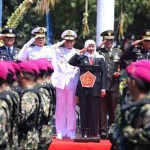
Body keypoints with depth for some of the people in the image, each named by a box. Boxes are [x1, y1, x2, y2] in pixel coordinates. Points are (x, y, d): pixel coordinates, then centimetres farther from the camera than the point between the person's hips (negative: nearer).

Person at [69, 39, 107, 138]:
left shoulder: (100, 58, 7)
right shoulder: (81, 57, 7)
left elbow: (103, 73, 4)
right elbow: (71, 63, -8)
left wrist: (103, 88, -2)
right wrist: (80, 52, -9)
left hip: (95, 88, 0)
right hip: (83, 88, 0)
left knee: (94, 111, 0)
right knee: (84, 110, 1)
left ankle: (94, 133, 5)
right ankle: (85, 133, 4)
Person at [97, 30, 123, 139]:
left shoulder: (119, 52, 13)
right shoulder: (98, 52, 8)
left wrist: (120, 73, -8)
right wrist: (99, 47, -11)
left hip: (114, 85, 2)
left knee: (113, 109, 4)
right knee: (102, 109, -2)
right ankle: (103, 131, 0)